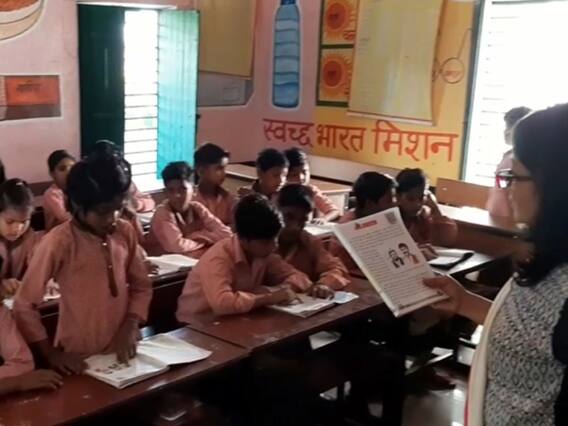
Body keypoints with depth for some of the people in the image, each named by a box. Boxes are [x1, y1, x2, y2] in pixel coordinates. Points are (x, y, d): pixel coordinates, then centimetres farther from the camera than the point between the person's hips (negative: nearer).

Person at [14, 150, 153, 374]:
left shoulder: (125, 232, -2)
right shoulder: (58, 242, -16)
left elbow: (141, 287, 8)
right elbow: (24, 305, -11)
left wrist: (130, 329, -6)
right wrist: (52, 355, -11)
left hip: (124, 351, 4)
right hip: (81, 358, -4)